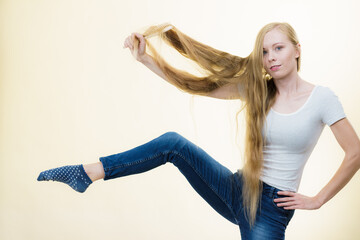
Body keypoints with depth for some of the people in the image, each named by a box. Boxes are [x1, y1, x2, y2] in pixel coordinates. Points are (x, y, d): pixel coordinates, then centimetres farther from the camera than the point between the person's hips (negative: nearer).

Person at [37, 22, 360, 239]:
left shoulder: (322, 98, -10)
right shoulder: (255, 89, -1)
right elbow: (191, 83, -5)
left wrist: (318, 200, -4)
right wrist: (145, 56, -13)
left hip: (272, 208, -2)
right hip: (237, 190, 3)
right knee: (173, 143, -14)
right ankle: (87, 173, -10)